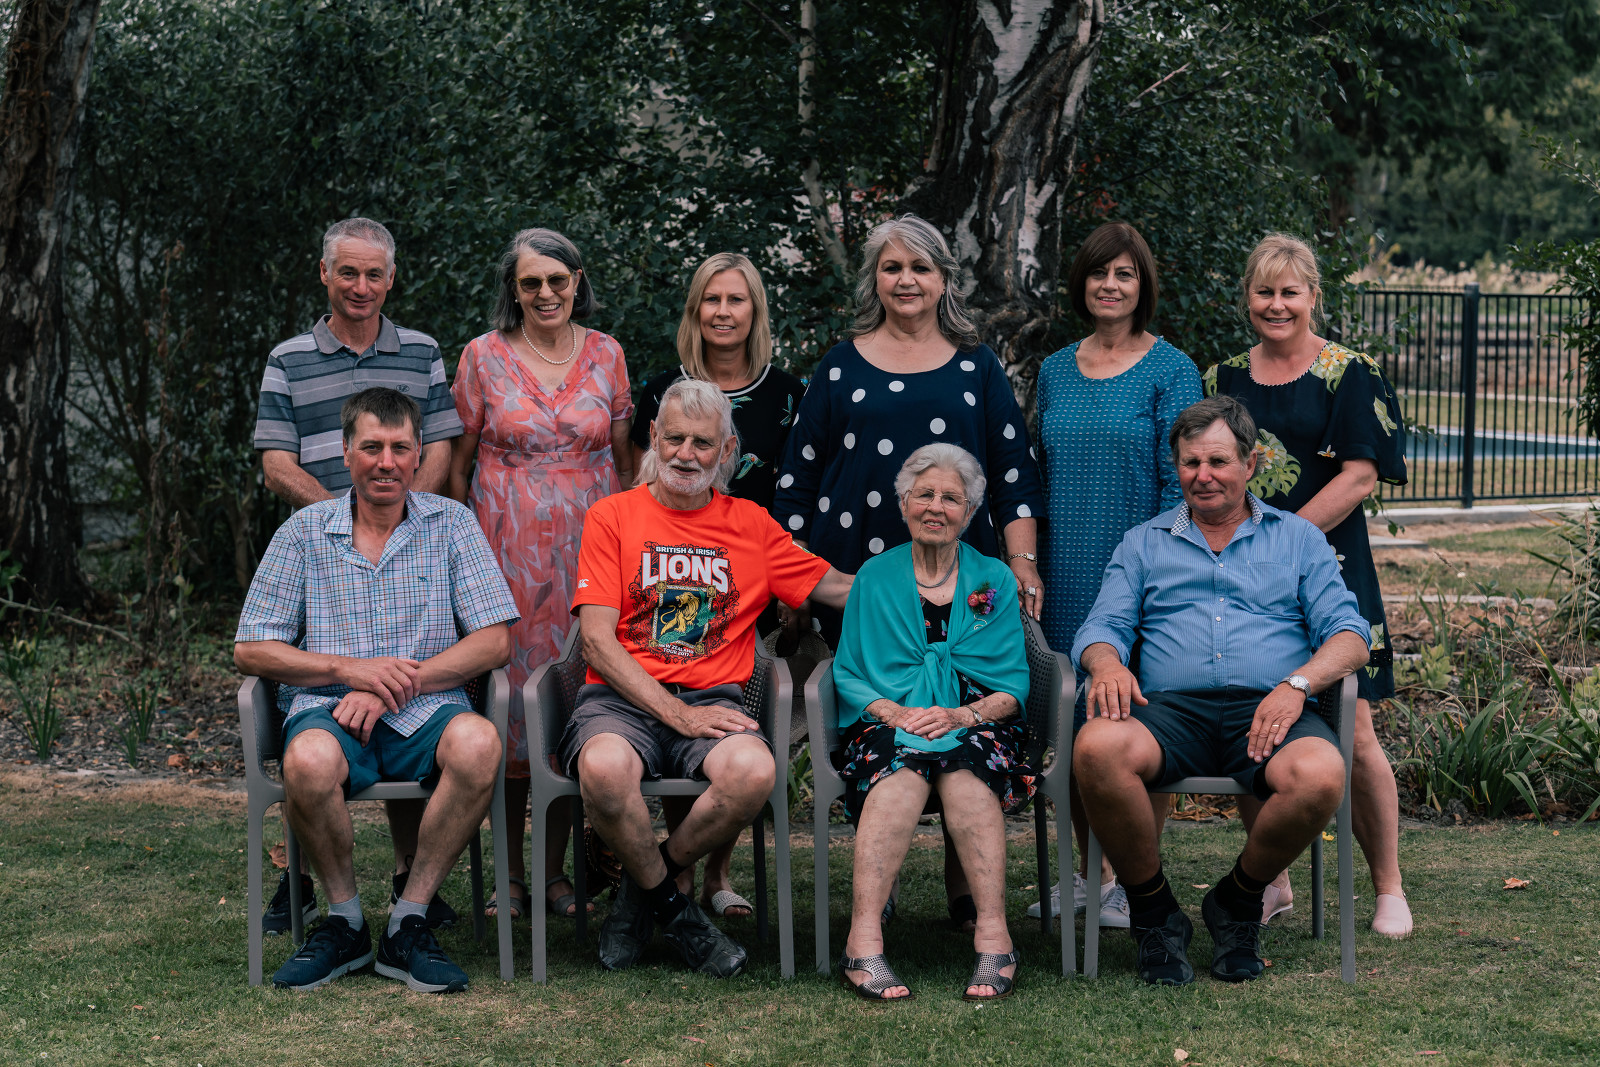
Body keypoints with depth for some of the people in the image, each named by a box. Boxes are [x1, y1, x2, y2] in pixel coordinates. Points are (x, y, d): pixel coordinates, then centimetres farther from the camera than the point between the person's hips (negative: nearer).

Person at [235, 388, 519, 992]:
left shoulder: (450, 524, 9)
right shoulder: (305, 532, 9)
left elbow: (494, 642, 0)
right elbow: (251, 650, 5)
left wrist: (395, 686, -12)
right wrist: (350, 669, -10)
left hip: (425, 711, 0)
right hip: (328, 710, 0)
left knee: (477, 743, -34)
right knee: (309, 760, -35)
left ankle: (408, 925, -18)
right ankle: (345, 921, -10)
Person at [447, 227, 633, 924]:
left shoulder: (606, 355, 7)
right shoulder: (484, 356, 1)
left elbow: (623, 457, 13)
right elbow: (459, 461, 6)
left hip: (588, 547, 2)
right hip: (508, 548, -2)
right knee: (510, 691, -2)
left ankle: (556, 867, 12)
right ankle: (510, 873, 8)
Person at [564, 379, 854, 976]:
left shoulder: (750, 525, 16)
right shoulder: (612, 517, 8)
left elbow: (835, 587, 19)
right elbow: (598, 639, -2)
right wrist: (678, 714, -12)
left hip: (712, 701, 2)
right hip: (623, 699, -2)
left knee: (753, 771, -34)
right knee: (604, 767, -38)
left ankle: (644, 889, -5)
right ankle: (672, 907, -8)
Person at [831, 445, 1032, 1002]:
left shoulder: (994, 580, 13)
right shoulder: (875, 577, 14)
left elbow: (1013, 685, 5)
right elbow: (849, 674, 7)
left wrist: (960, 715, -15)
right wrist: (895, 712, -14)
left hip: (976, 723, 0)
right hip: (890, 722, 0)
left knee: (963, 769, -36)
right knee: (902, 768, -36)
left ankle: (993, 934, -44)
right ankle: (864, 939, -46)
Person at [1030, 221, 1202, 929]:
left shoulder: (1170, 371, -3)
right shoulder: (1055, 371, 12)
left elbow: (1180, 481, -6)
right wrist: (1030, 567, 11)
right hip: (1066, 577, 5)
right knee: (1074, 719, 9)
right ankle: (1090, 872, 20)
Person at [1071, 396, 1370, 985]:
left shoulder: (1298, 538, 20)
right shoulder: (1143, 544, 24)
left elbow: (1348, 635, 9)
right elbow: (1103, 626, 13)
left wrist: (1297, 683, -13)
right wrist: (1107, 664, -13)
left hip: (1266, 711, 0)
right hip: (1171, 709, 0)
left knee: (1320, 776, -36)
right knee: (1097, 749, -35)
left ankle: (1237, 902, -6)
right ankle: (1153, 910, -12)